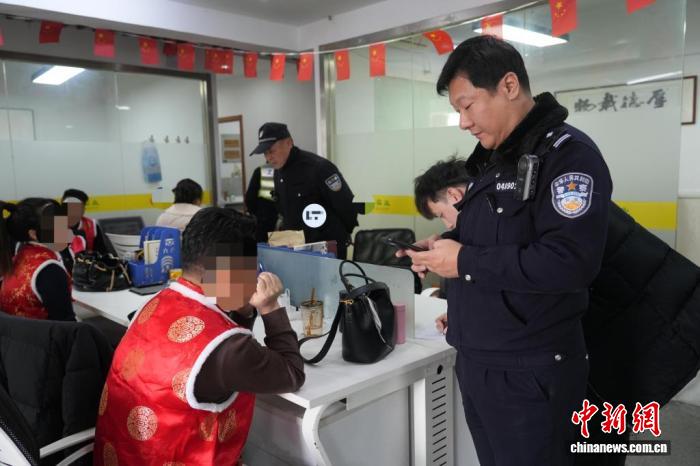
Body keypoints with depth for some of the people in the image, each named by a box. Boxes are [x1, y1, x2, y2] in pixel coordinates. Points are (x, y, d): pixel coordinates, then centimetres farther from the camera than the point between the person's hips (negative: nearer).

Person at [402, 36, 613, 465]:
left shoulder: (568, 153, -14)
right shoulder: (492, 160, 12)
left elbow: (569, 263, -27)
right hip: (475, 362, 8)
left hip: (530, 374, -8)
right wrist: (442, 250, 1)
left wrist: (464, 262, -21)